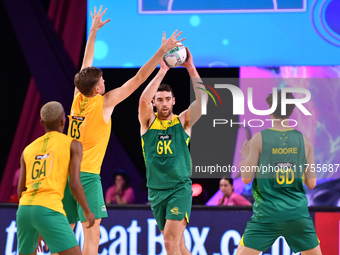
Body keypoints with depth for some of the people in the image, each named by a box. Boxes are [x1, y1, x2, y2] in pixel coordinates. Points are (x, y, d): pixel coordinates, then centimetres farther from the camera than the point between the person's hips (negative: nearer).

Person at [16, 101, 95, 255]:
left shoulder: (28, 149, 22)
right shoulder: (72, 145, 8)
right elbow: (74, 183, -2)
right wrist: (87, 211, 11)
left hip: (24, 208, 6)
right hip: (49, 209, -6)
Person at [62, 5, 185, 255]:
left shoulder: (78, 98, 8)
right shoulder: (105, 102, -6)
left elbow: (86, 65, 21)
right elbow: (139, 79, -5)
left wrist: (94, 30, 31)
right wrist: (162, 51, -1)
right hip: (87, 175, -7)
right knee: (92, 234, -8)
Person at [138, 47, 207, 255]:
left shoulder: (183, 121, 2)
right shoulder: (148, 122, 4)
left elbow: (202, 99, -12)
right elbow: (143, 100, -16)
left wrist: (191, 68, -15)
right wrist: (162, 70, -18)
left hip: (180, 188, -3)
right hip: (156, 190, 3)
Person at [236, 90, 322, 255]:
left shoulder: (259, 138, -5)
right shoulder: (304, 140, 2)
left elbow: (246, 178, -3)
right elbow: (311, 183, 5)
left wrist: (246, 158, 16)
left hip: (267, 213, -2)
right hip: (298, 213, 2)